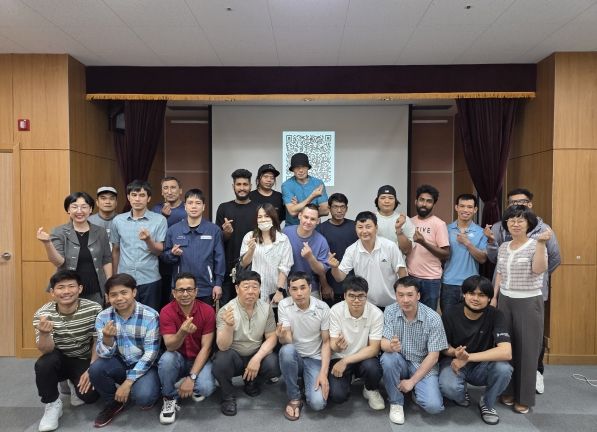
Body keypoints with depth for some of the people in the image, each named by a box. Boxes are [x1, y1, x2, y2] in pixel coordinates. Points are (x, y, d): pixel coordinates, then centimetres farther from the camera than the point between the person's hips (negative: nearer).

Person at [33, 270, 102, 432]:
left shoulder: (94, 309, -19)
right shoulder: (42, 314, -17)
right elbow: (46, 350, -23)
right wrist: (44, 333, -45)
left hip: (84, 361, 0)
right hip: (59, 359, 1)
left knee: (89, 395, -20)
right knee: (43, 364, -32)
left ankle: (74, 383, 18)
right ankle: (53, 404, -6)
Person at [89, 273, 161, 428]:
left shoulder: (150, 316, -18)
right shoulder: (103, 317, -7)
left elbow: (150, 354, -17)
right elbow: (104, 354, -10)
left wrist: (128, 382, -21)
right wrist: (107, 338, -33)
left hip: (144, 366, -4)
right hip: (119, 364, 4)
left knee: (143, 397, -30)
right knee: (96, 368, -25)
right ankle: (113, 402, 3)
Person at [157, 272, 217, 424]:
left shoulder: (207, 311, -16)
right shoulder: (166, 312, -15)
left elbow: (206, 347, -16)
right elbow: (170, 347, -23)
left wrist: (191, 377, -24)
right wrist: (182, 332, -46)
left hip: (199, 360, -1)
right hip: (178, 359, 1)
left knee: (206, 388, -29)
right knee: (166, 358, -33)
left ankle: (195, 386, 11)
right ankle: (170, 399, -6)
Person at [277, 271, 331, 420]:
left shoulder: (323, 308, -12)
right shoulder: (284, 305, -13)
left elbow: (326, 342, -6)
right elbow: (287, 341, -18)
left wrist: (323, 373, -17)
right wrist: (282, 336, -44)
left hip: (315, 359, 0)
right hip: (294, 357, 0)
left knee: (317, 403, -23)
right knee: (287, 350, -37)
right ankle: (294, 398, -14)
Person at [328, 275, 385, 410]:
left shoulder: (376, 314, -18)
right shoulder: (335, 311, -17)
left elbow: (373, 348, -15)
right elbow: (333, 345, -14)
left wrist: (346, 361, -23)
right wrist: (337, 346, -40)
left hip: (364, 358, 0)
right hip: (339, 358, 0)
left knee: (372, 368, -33)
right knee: (337, 395, -21)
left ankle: (371, 390, 4)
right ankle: (348, 378, 15)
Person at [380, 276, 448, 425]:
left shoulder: (433, 318, -17)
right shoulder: (390, 312, -12)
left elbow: (433, 356, -14)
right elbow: (383, 342, -17)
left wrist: (412, 381, -17)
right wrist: (391, 346, -42)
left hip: (424, 366, -1)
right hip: (400, 363, 2)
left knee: (433, 406, -24)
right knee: (387, 358, -32)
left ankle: (416, 390, 12)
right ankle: (396, 402, -7)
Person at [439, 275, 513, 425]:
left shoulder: (496, 316, -15)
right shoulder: (450, 315, -14)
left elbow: (506, 352, -28)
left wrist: (468, 357, -29)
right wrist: (454, 352, -24)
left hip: (481, 366, 1)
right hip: (455, 363, -1)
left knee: (504, 368, -32)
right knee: (448, 387, -34)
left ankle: (487, 403, 1)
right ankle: (461, 395, 8)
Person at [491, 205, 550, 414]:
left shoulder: (535, 245, -8)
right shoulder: (503, 247, 8)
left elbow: (539, 270, -23)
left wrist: (541, 243, -28)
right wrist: (494, 297, 10)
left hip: (528, 302, -5)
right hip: (505, 300, 5)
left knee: (527, 349, 3)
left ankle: (524, 398, 15)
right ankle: (508, 391, 24)